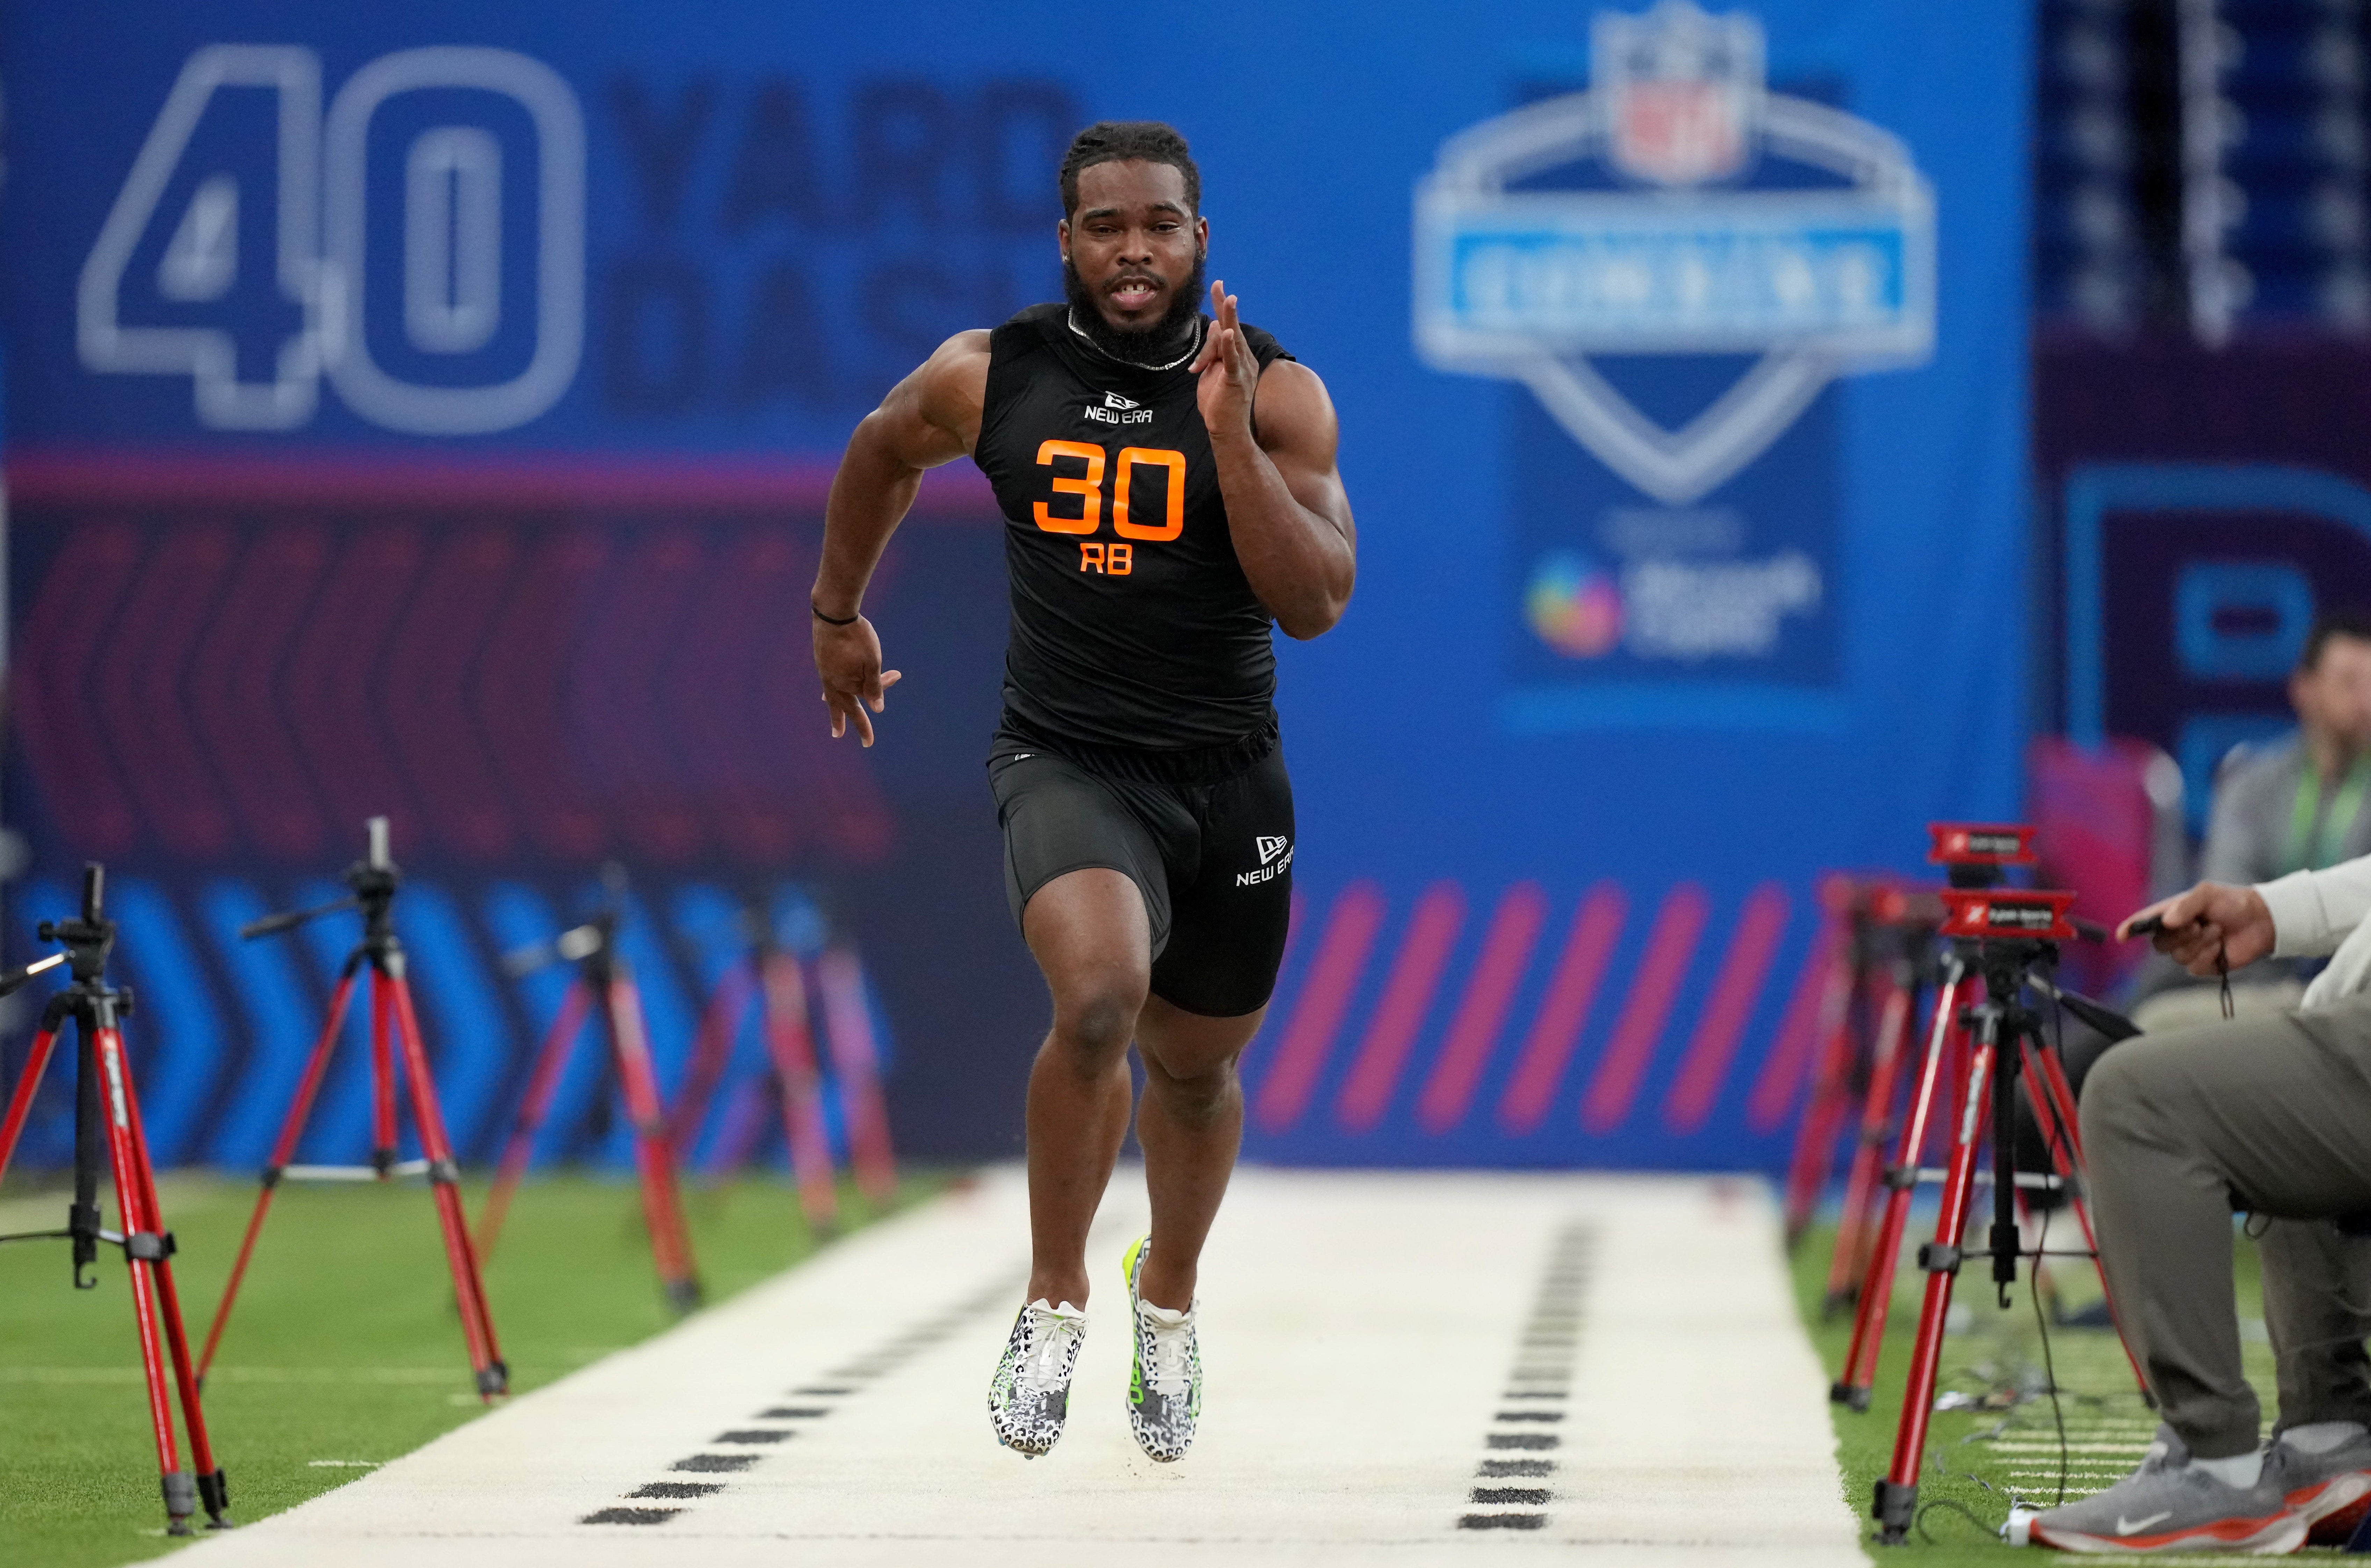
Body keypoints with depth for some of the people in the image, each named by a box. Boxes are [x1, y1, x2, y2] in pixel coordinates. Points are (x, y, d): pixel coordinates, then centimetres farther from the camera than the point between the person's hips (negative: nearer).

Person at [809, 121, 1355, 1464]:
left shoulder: (1277, 393, -8)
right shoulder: (988, 377, -5)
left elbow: (1316, 604, -17)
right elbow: (881, 454, 17)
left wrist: (1228, 434, -25)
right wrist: (837, 614, 27)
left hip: (1230, 781, 2)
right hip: (1066, 762, -2)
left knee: (1198, 1070, 18)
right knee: (1099, 997, -30)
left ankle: (1170, 1301, 49)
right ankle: (1055, 1301, -9)